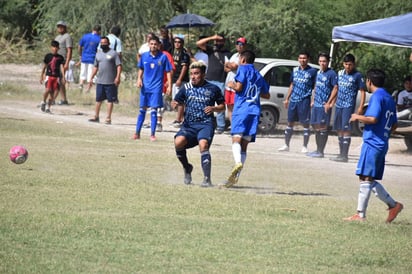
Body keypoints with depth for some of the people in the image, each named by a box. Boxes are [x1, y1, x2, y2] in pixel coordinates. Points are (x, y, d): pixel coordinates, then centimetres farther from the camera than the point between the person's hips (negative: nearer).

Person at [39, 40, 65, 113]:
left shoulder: (60, 57, 7)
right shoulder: (48, 56, 6)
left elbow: (62, 67, 0)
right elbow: (44, 67, 12)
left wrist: (63, 77, -11)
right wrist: (41, 76, 14)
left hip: (56, 77, 2)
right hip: (49, 75, -2)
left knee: (55, 92, -1)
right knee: (48, 89, -21)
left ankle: (48, 107, 11)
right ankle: (43, 102, 4)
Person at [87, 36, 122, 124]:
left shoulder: (113, 53, -3)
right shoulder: (98, 54, 15)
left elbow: (119, 66, -8)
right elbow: (95, 67, 21)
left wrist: (117, 77, -19)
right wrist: (91, 79, 17)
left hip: (111, 82, -5)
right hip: (99, 81, 5)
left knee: (110, 100, 0)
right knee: (98, 100, 9)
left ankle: (108, 118, 4)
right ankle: (96, 117, 18)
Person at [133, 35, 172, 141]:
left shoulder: (163, 57, -4)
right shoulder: (144, 56, 4)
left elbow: (168, 72, 1)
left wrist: (169, 86, -5)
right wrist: (139, 79, -2)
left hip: (156, 88, -3)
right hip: (145, 87, 3)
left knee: (154, 110, -4)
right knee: (142, 110, 6)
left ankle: (152, 134, 3)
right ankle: (137, 133, 13)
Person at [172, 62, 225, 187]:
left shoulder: (213, 89, 8)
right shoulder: (186, 88, 13)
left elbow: (222, 106, 15)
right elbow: (176, 101, 11)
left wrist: (214, 108, -6)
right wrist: (174, 104, -13)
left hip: (205, 124, -2)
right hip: (188, 125, 2)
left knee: (203, 145, -30)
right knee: (178, 142, -25)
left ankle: (207, 179, -29)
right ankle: (187, 168, 1)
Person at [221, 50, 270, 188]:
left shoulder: (243, 69, 3)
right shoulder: (258, 75, 23)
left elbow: (238, 87, -10)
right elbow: (267, 95, 26)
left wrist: (230, 85, 10)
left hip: (241, 108, -6)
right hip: (255, 110, 6)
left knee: (236, 138, -15)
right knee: (244, 144, 5)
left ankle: (238, 162, -43)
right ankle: (235, 176, 1)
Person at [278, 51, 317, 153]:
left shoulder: (312, 71, -2)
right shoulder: (295, 70, 12)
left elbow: (315, 87, -2)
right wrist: (287, 99, 16)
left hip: (305, 101, -5)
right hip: (293, 100, 5)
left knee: (305, 124, -1)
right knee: (290, 122, 8)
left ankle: (305, 147, 4)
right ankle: (286, 145, 14)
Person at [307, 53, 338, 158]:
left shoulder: (331, 73, -9)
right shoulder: (318, 73, 14)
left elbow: (335, 88, -13)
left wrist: (329, 103, -17)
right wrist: (313, 100, 17)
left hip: (324, 105, -8)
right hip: (316, 105, 8)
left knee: (323, 127, -6)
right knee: (316, 126, 11)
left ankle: (321, 151, -4)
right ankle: (318, 150, 20)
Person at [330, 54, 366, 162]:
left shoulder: (357, 76, -5)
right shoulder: (340, 73, 12)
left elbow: (362, 92, -5)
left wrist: (361, 107, -12)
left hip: (349, 106, -6)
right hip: (338, 105, 6)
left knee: (346, 130, -11)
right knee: (339, 130, 9)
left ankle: (344, 155, -11)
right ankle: (341, 153, 17)